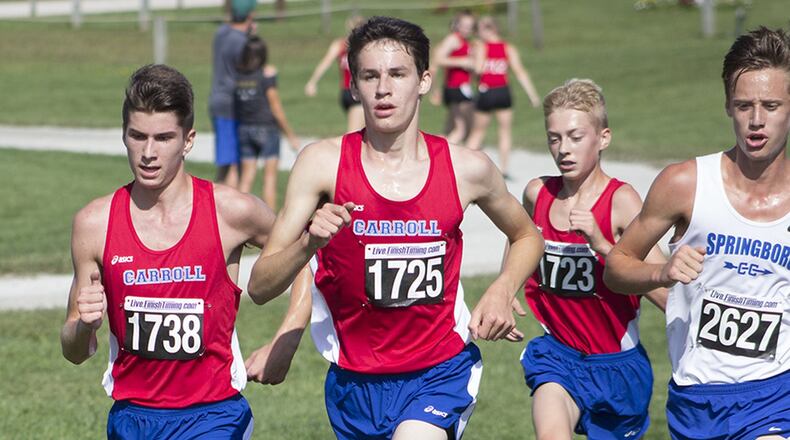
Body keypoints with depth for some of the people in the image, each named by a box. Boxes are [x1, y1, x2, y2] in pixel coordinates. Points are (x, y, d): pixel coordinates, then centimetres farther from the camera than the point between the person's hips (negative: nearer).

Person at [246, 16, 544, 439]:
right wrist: (309, 243, -29)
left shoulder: (465, 168, -5)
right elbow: (259, 287, -11)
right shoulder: (323, 163, -9)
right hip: (355, 383, 2)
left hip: (440, 374, -2)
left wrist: (501, 292, -2)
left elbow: (527, 237, 16)